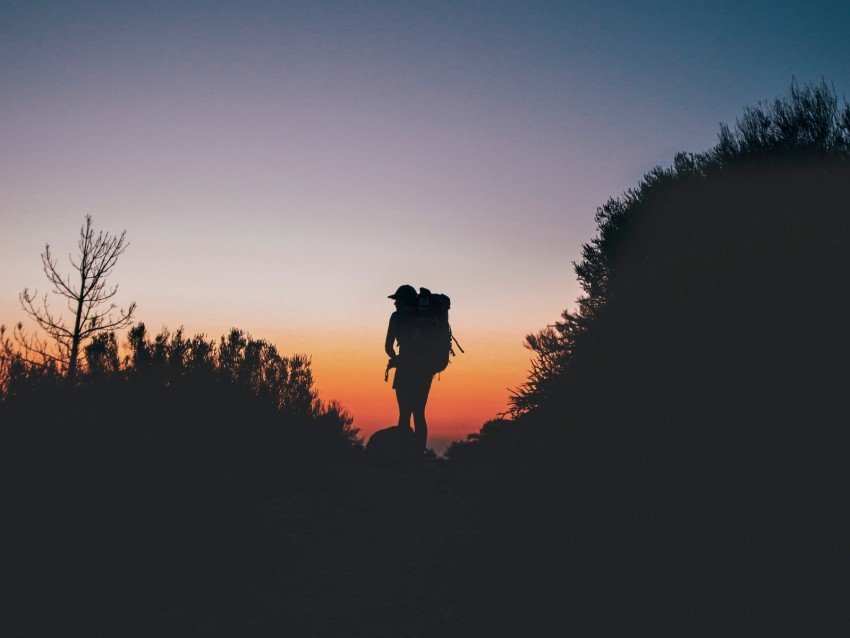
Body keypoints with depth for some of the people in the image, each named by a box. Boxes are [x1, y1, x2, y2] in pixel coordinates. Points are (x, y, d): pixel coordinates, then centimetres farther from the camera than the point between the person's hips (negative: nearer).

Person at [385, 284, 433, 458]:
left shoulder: (398, 316, -1)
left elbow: (388, 346, -4)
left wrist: (396, 359, 15)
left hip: (407, 370, -6)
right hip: (425, 370, 6)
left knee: (405, 414, -6)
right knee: (419, 414, 9)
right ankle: (419, 454, 7)